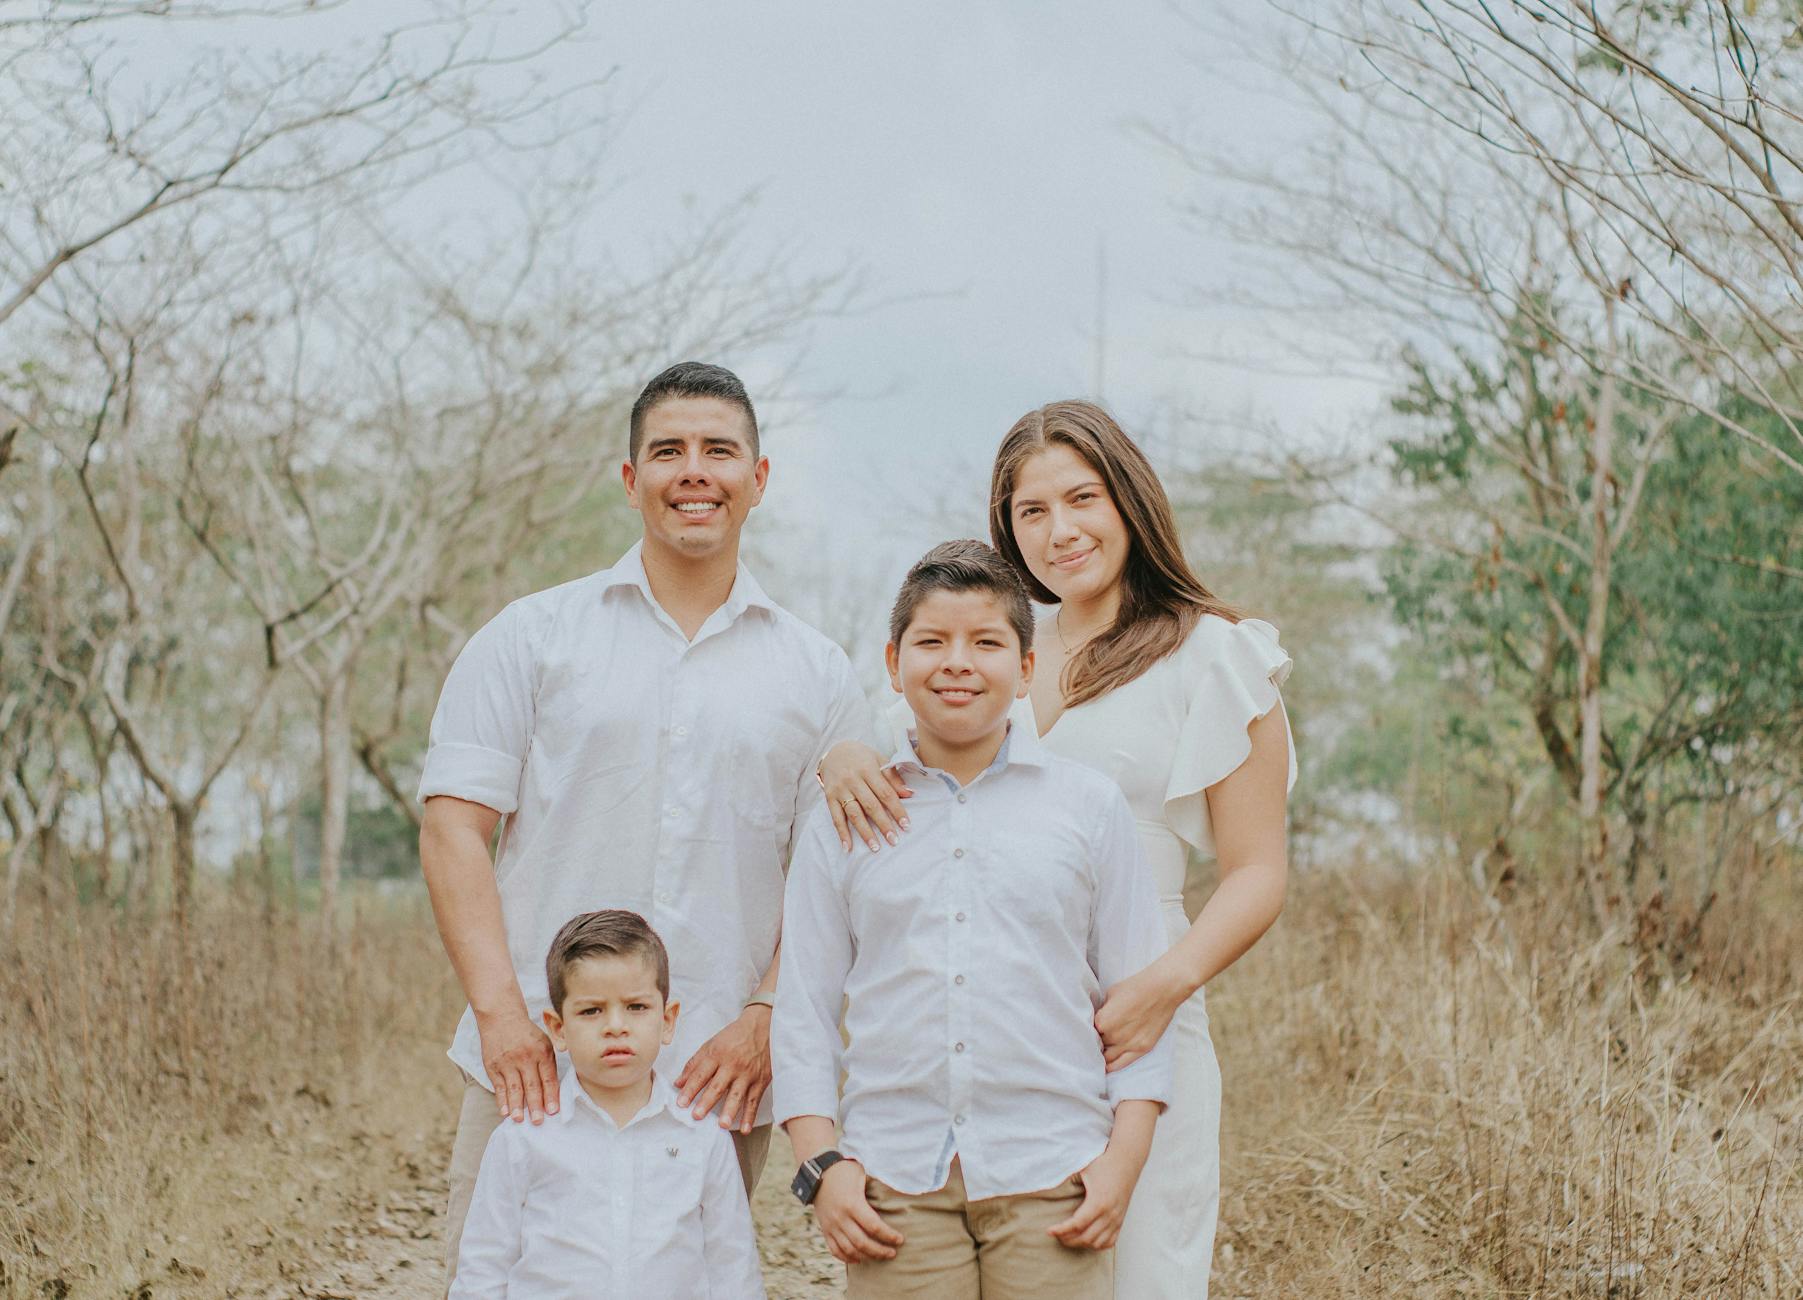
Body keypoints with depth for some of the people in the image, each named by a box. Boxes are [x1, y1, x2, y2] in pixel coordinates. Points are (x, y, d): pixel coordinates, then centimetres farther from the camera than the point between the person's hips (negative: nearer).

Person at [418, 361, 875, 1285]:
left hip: (718, 1082, 1)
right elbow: (454, 825, 1)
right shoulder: (532, 637, 7)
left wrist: (768, 1017, -7)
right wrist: (500, 1008, -10)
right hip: (535, 1069, -1)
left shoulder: (817, 674, 11)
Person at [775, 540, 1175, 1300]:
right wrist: (821, 1166, 0)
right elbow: (803, 1003, 9)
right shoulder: (844, 818, 8)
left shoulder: (1088, 805, 8)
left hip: (1049, 1179, 0)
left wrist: (1123, 1161, 0)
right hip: (896, 1183, 1)